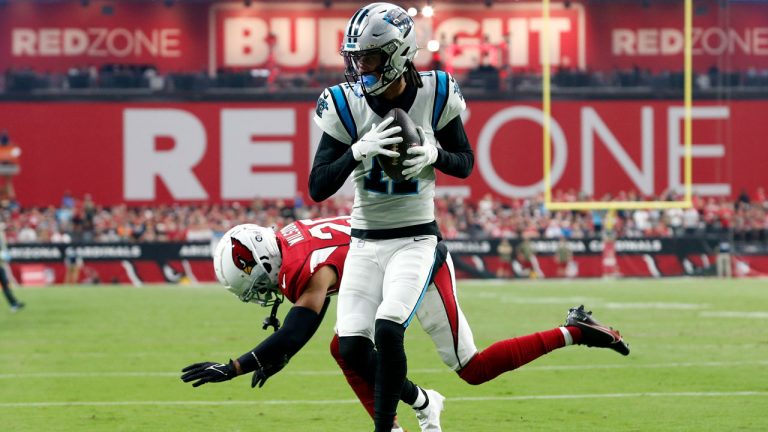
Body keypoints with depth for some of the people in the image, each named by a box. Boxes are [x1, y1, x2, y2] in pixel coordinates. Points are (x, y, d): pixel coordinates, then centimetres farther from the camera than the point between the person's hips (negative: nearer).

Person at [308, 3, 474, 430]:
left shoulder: (436, 94, -8)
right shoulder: (345, 104, -8)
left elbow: (465, 163, 5)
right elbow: (318, 188, -10)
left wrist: (435, 155, -18)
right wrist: (359, 151, -26)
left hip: (416, 239, -2)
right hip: (366, 241, 2)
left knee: (388, 331, -24)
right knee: (353, 349, -7)